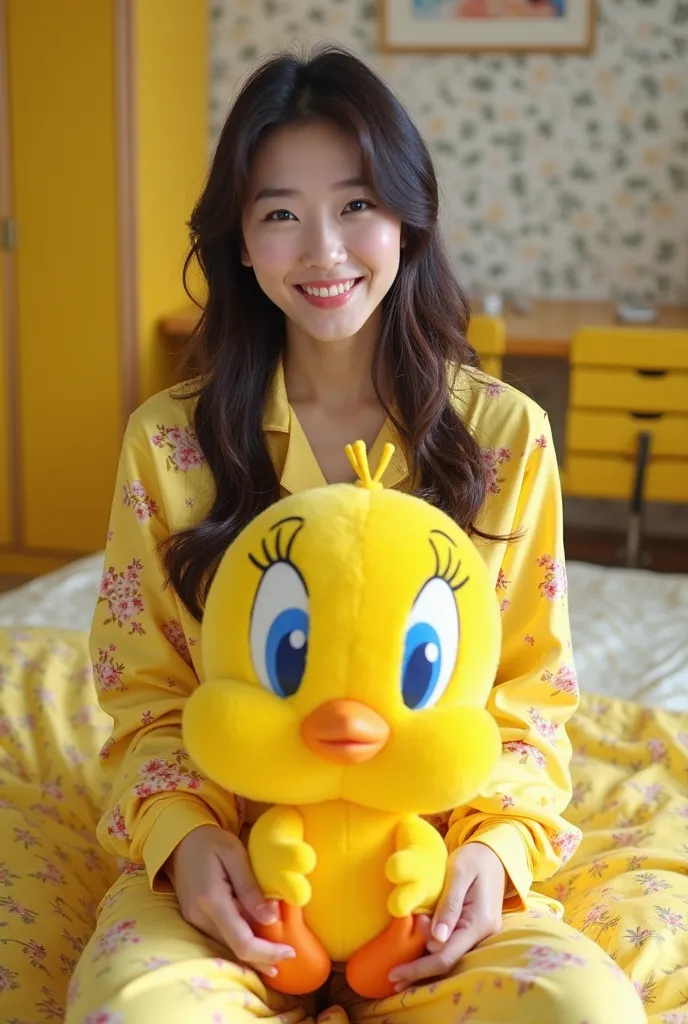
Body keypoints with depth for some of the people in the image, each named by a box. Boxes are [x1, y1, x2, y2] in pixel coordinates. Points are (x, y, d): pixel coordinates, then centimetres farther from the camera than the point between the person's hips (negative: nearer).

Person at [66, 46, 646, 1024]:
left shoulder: (507, 434, 0)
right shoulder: (168, 442, -1)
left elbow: (534, 693, 4)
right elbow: (143, 693, 3)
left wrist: (497, 838, -14)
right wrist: (185, 834, -16)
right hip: (234, 866, -1)